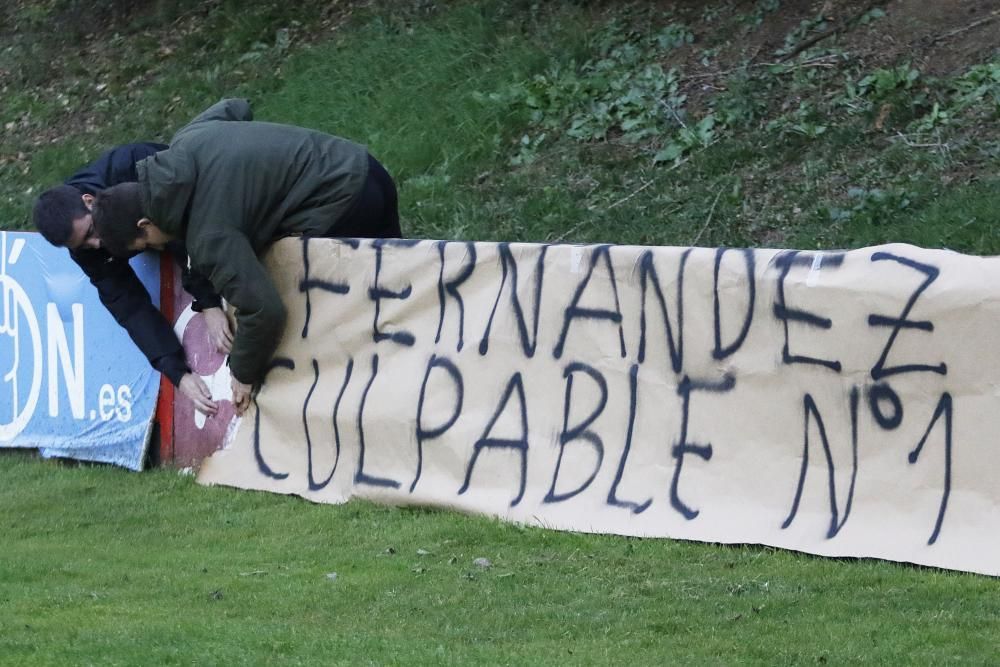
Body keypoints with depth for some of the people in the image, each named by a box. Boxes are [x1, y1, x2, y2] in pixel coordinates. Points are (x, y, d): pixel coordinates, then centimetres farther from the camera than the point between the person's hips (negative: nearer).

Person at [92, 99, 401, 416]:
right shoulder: (185, 140, 0)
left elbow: (262, 309, -25)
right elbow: (235, 108, 21)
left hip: (343, 205, -9)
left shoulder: (209, 237, -23)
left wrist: (244, 373, -8)